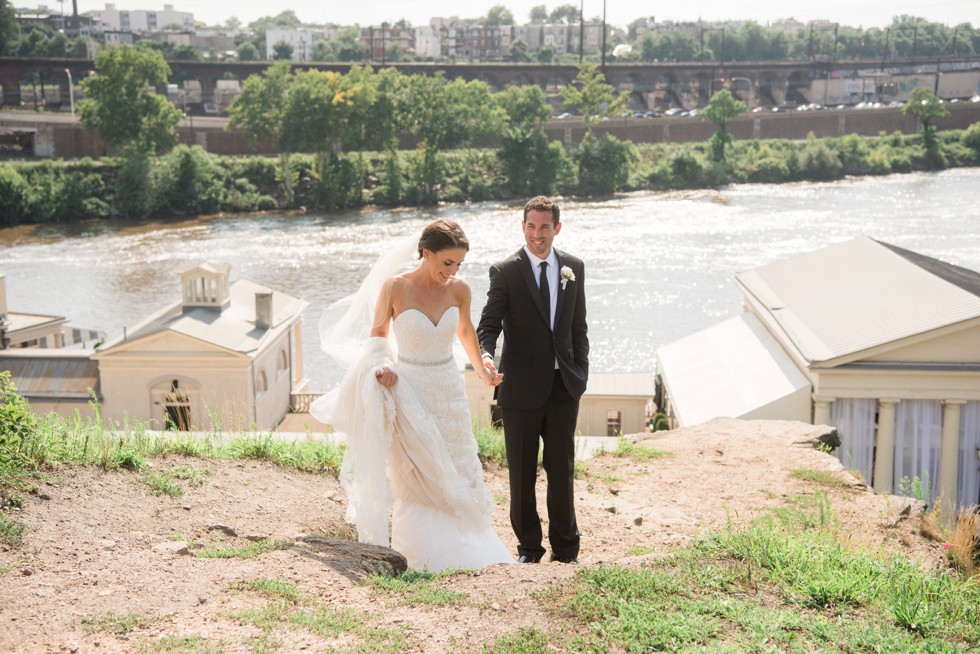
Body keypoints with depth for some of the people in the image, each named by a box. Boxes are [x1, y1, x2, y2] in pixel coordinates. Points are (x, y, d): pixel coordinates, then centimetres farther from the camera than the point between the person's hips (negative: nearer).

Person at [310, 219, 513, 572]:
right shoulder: (394, 287, -13)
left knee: (456, 475, 13)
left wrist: (481, 370, 25)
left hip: (449, 392, 3)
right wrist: (382, 367, -17)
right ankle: (424, 555, 19)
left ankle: (463, 551, 29)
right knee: (417, 482, 5)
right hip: (409, 392, -3)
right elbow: (377, 335, 1)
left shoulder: (459, 289, -5)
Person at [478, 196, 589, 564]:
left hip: (563, 385, 3)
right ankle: (529, 547, 21)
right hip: (521, 386, -2)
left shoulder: (574, 268, 8)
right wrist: (486, 355, -29)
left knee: (562, 471, 8)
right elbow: (489, 324, -9)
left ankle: (565, 548, 22)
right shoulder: (505, 272, -4)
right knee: (521, 473, 7)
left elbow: (578, 327, 13)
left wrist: (581, 374, 7)